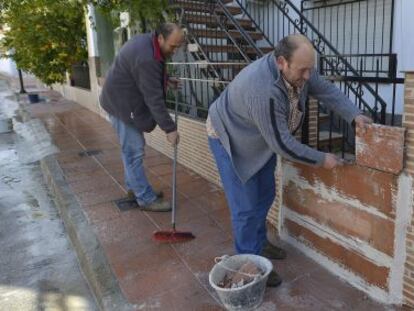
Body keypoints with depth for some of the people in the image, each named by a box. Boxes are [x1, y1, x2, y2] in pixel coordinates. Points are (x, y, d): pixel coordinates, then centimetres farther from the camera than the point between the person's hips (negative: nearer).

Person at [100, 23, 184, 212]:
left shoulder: (147, 40, 2)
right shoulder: (146, 59, -30)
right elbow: (154, 98, -29)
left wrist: (165, 79, 8)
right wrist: (169, 128, -24)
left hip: (126, 100, 10)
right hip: (121, 103, -10)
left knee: (133, 147, 17)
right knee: (134, 150, -6)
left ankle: (134, 185, 30)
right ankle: (146, 199, 1)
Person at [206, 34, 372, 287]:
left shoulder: (298, 68, -16)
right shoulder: (263, 91, -40)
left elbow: (327, 90, -3)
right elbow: (282, 144, -33)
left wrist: (354, 115, -17)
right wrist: (321, 159, -23)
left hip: (261, 139, 8)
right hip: (230, 139, -8)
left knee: (265, 195, 16)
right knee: (246, 205, -5)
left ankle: (259, 243, 35)